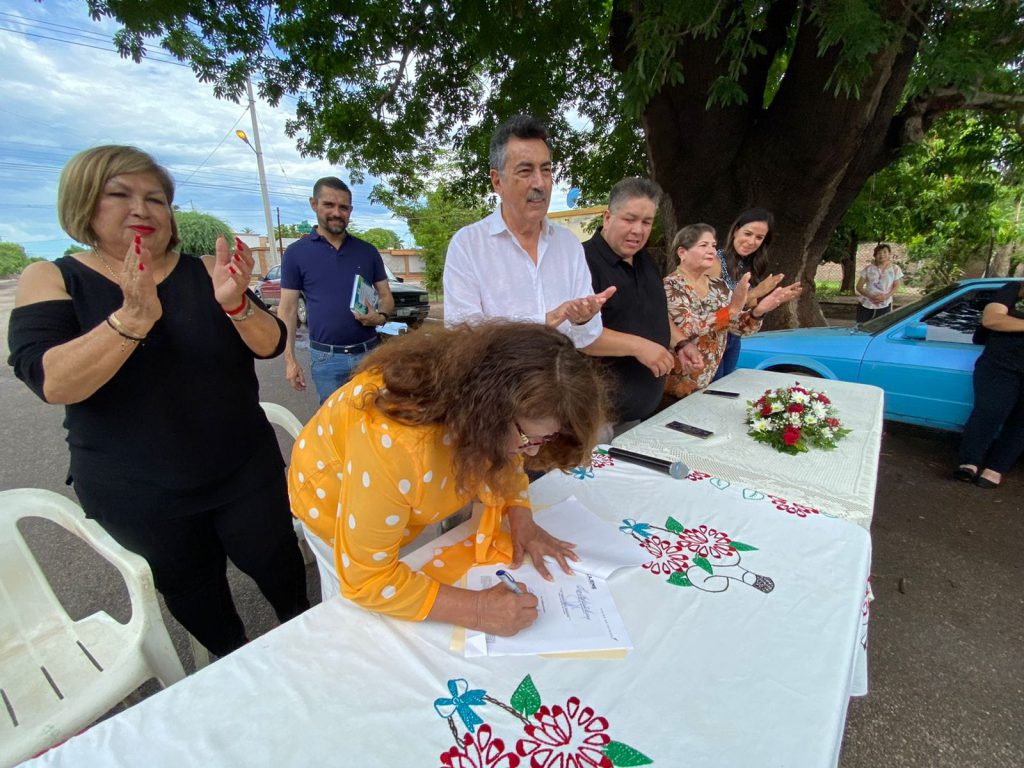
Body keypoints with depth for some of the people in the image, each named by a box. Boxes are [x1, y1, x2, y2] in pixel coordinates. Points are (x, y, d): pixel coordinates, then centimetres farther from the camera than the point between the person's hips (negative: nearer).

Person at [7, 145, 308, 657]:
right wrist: (134, 316, -35)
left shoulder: (206, 272, -3)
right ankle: (233, 660, 45)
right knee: (188, 589, 19)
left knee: (274, 561, 11)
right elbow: (51, 382, -21)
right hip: (136, 494, 0)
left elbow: (270, 345, -12)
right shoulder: (51, 280, -6)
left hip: (244, 470, 0)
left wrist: (234, 304, -32)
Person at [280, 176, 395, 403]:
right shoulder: (296, 253, 1)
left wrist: (380, 317, -14)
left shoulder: (368, 251, 6)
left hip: (369, 352, 2)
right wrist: (290, 359, -5)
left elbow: (386, 296, 10)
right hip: (326, 357, -1)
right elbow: (288, 309, 1)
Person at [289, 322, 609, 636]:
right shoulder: (391, 445, -45)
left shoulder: (486, 399, -26)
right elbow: (365, 580, -33)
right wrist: (475, 610, -37)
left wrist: (520, 517, -22)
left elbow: (504, 461, -5)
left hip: (414, 501, 5)